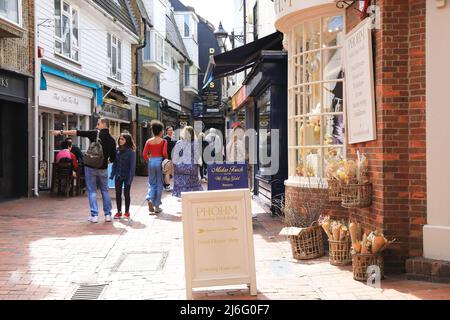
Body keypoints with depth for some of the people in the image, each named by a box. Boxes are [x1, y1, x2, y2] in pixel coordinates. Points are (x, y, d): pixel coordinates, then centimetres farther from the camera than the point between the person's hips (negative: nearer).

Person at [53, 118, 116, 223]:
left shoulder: (95, 133, -8)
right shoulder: (112, 140, 2)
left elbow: (77, 132, -9)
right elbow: (113, 158, 6)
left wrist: (61, 132, -3)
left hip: (91, 167, -3)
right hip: (103, 168, 3)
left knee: (92, 191, 3)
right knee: (105, 191, 14)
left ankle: (94, 215, 1)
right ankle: (108, 214, 13)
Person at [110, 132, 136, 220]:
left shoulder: (131, 152, -12)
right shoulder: (117, 150, 3)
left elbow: (132, 166, -12)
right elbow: (114, 163, 9)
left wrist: (130, 178, -16)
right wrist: (112, 174, 4)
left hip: (126, 176, -4)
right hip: (118, 176, 4)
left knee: (126, 194, 6)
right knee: (118, 193, 7)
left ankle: (127, 212, 18)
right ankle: (119, 211, 17)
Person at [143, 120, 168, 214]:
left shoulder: (149, 141, 3)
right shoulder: (163, 141, -6)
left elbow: (144, 154, 0)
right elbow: (164, 153, -15)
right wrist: (167, 160, 3)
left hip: (151, 162, 3)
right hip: (160, 161, -3)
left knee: (151, 183, 15)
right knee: (159, 184, 7)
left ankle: (150, 199, -11)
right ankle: (157, 206, 10)